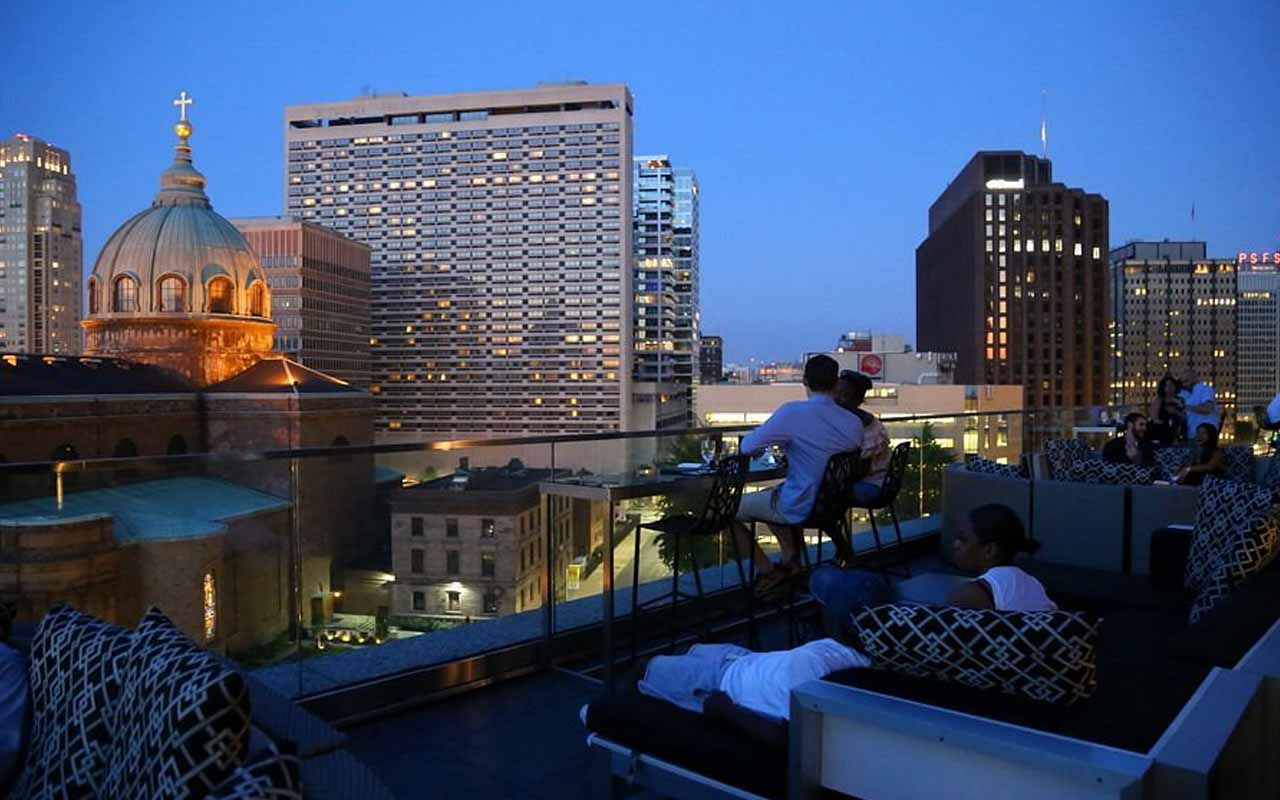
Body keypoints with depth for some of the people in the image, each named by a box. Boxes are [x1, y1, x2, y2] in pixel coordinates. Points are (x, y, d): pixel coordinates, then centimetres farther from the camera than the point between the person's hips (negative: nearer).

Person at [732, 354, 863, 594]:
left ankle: (767, 572, 13)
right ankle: (791, 561, 22)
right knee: (769, 495, 31)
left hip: (800, 508, -6)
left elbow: (747, 447, -15)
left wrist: (766, 444, 8)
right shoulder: (854, 423, -6)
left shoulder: (792, 412, -22)